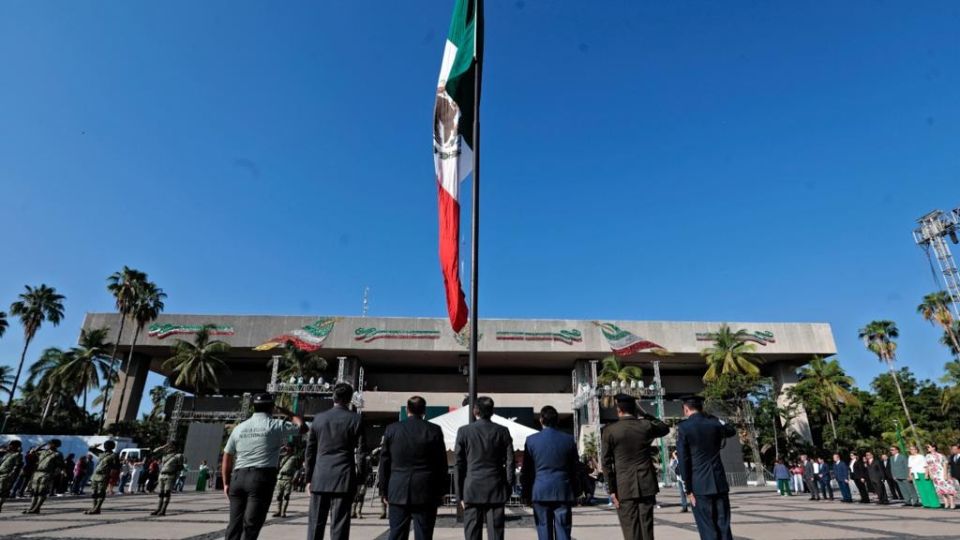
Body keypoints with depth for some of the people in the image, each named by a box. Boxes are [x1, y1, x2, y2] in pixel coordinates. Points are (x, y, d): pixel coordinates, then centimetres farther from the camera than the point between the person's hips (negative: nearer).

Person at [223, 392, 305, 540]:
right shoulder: (276, 426, -1)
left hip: (238, 477, 5)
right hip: (262, 477, -5)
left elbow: (227, 459, 13)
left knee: (235, 523, 12)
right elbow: (301, 426, 12)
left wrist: (226, 483, 20)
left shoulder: (239, 428, 12)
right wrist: (287, 413, 24)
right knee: (251, 525, -3)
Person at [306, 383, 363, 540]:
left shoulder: (318, 418, 5)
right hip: (343, 479, -3)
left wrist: (309, 478, 15)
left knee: (315, 524, 13)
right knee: (339, 525, 2)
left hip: (319, 479, 3)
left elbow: (310, 451, 8)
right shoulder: (354, 419, -6)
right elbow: (361, 450, -5)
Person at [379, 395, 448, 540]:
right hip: (426, 493, -1)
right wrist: (441, 492, 8)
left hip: (398, 493, 2)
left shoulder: (391, 429, 0)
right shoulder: (434, 430, -3)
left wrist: (384, 491, 11)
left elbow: (384, 463, 4)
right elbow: (442, 464, 0)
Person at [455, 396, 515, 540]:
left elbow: (458, 465, 0)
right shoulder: (503, 431, 1)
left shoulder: (464, 431, -2)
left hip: (472, 491, -1)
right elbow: (510, 462, 2)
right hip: (496, 491, 1)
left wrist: (460, 494, 5)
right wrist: (508, 489, 10)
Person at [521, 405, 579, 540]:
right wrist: (574, 494, 15)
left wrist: (525, 493, 11)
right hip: (563, 493, 1)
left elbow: (525, 470, 1)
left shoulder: (531, 440, -3)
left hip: (540, 493, -1)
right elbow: (574, 469, 7)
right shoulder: (569, 440, 1)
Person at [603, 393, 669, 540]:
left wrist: (612, 490, -1)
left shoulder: (609, 431, -7)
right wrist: (642, 414, 17)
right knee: (647, 527, 10)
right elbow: (665, 428, 21)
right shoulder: (646, 426, -1)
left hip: (624, 487, -2)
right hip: (647, 485, 3)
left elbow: (607, 463, -7)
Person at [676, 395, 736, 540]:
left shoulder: (683, 427, -8)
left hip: (700, 486, -4)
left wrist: (688, 489, -5)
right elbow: (732, 430, 29)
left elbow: (684, 461, -10)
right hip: (720, 483, 4)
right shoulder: (714, 423, 4)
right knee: (724, 527, 9)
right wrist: (709, 416, 23)